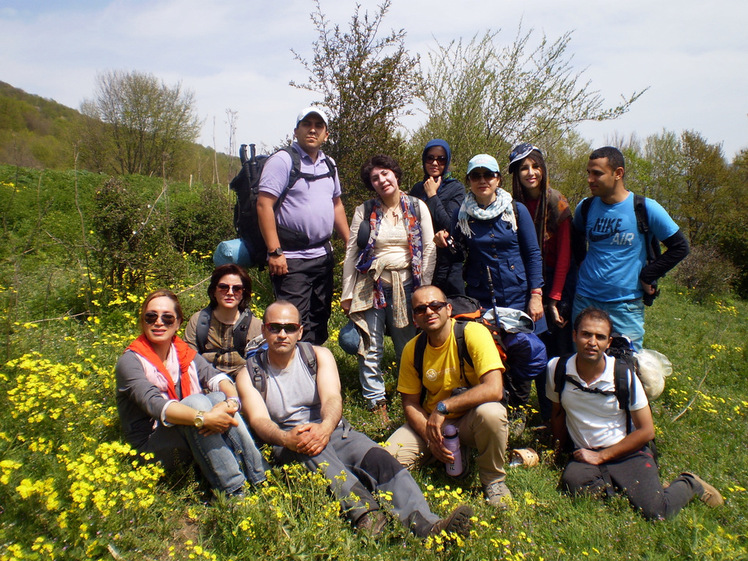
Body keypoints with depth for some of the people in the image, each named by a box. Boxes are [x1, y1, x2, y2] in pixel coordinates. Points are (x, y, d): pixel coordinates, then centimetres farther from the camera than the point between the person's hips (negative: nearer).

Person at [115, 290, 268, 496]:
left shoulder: (184, 353, 7)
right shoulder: (130, 361, -10)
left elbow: (217, 378, -11)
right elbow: (154, 404, -28)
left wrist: (231, 402, -33)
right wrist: (204, 418, -40)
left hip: (191, 438, 5)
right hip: (151, 447, -5)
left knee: (219, 398, -24)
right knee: (196, 401, -31)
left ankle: (261, 480, -26)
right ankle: (234, 492, -33)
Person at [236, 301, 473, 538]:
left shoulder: (319, 356, 7)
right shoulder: (249, 374, 5)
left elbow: (332, 398, -10)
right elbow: (259, 420, -11)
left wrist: (325, 427, -34)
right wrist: (286, 438, -35)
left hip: (333, 432, 2)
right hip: (288, 443, -1)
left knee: (378, 456, -27)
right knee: (313, 450, -36)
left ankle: (426, 525, -43)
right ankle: (364, 512, -54)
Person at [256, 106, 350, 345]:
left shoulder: (329, 164, 13)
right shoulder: (282, 160, -9)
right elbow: (264, 204, -14)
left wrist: (349, 243, 14)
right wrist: (275, 252, -19)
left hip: (323, 255, 7)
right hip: (291, 258, -7)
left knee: (320, 319, 16)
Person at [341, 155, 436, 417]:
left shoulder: (418, 207, 3)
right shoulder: (364, 211, 2)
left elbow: (429, 248, 2)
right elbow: (351, 253, 3)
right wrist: (347, 293, 1)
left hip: (405, 284, 0)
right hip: (371, 284, 0)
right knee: (371, 348, 2)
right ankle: (375, 401, 15)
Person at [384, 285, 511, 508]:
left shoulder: (473, 333, -21)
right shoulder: (412, 349, -8)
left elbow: (494, 389, -31)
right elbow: (410, 403, -1)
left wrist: (443, 407, -28)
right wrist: (430, 438, -17)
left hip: (470, 419, -3)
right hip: (429, 421, 3)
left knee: (491, 412, -37)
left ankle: (493, 479, -7)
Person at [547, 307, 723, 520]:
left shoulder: (624, 375, -13)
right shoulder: (557, 368, -10)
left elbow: (646, 430, -5)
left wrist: (601, 456, -10)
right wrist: (558, 448, 16)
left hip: (627, 451, -1)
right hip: (584, 454, 1)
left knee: (654, 511, -20)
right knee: (574, 482, -32)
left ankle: (689, 484, 12)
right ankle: (616, 486, -2)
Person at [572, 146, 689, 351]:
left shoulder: (645, 208, -9)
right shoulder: (585, 207, 2)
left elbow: (680, 247, -2)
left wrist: (646, 276, -6)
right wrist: (581, 263, 9)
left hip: (626, 306, -3)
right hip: (585, 301, 3)